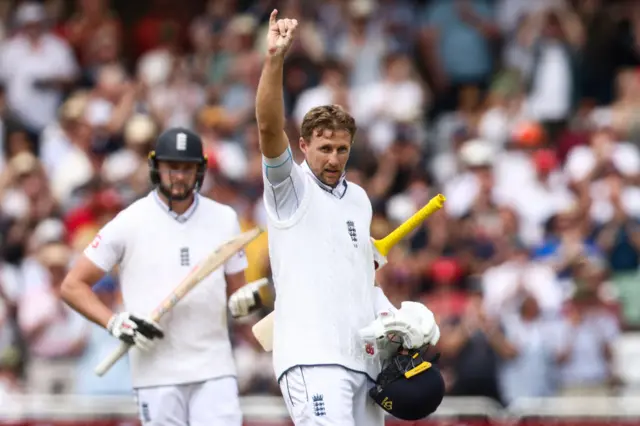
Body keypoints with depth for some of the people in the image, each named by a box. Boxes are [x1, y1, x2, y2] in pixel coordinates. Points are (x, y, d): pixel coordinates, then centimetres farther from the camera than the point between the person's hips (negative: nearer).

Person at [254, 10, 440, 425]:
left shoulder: (359, 198, 19)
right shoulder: (290, 187, 0)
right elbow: (269, 128, -17)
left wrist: (391, 317, 11)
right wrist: (275, 60, -30)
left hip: (364, 357, 7)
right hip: (312, 357, -7)